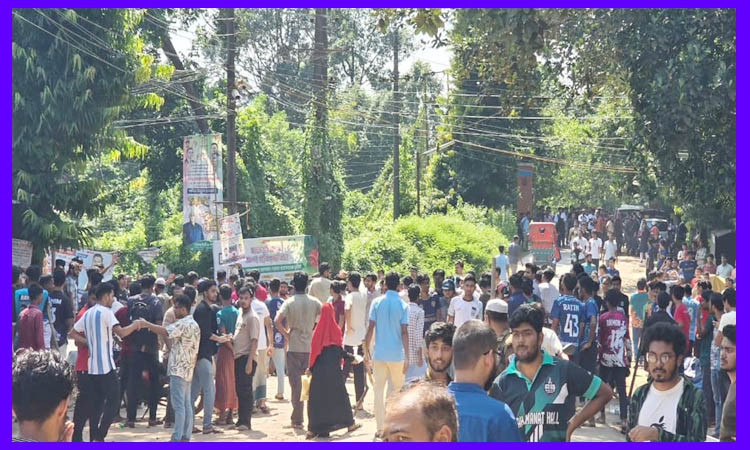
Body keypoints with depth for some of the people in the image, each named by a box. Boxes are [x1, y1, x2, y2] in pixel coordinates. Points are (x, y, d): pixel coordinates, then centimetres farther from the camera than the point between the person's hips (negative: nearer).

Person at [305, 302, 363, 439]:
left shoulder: (317, 330, 0)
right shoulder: (335, 329, -6)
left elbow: (313, 350, 3)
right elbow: (339, 350, -5)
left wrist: (310, 367, 11)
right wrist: (352, 357, 10)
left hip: (319, 369, 2)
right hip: (333, 369, -2)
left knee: (317, 398, 5)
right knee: (339, 395, 11)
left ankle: (313, 428, -1)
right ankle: (349, 423, 18)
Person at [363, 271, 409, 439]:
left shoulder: (376, 302, -1)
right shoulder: (403, 305, -5)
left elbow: (370, 328, -4)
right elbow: (404, 332, -9)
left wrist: (366, 351, 5)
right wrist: (407, 357, -8)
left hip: (379, 353, 1)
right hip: (397, 354, -1)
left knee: (379, 390, 5)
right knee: (398, 390, 14)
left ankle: (380, 428, 2)